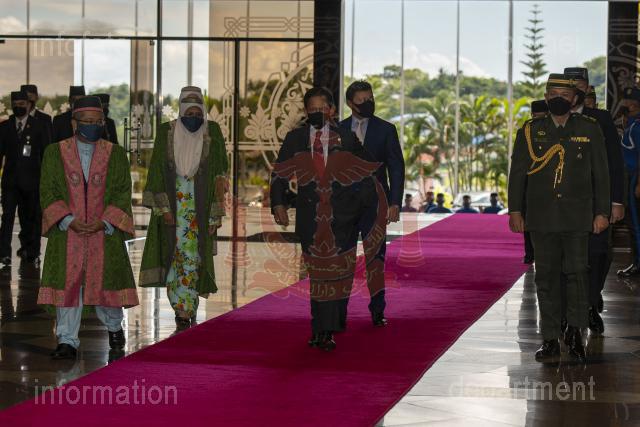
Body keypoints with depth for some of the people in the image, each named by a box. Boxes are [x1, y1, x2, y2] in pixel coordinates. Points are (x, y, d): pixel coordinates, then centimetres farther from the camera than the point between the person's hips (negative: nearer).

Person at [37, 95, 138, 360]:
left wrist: (104, 222, -13)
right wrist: (68, 220, -13)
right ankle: (67, 342, 3)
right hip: (67, 234, 0)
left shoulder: (116, 155, 5)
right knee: (67, 285, -2)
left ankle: (114, 326, 32)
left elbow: (123, 192, 1)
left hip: (105, 231, 0)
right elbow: (48, 192, 0)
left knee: (106, 281, 6)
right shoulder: (55, 153, 3)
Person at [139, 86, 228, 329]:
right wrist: (163, 207, -7)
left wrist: (215, 215, -5)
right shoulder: (167, 133, 0)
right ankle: (183, 310, 10)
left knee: (192, 257, -5)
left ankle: (186, 312, -1)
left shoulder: (212, 134, -1)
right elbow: (157, 171, 1)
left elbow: (219, 175, 0)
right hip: (173, 206, 1)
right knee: (174, 254, 0)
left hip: (199, 207, -1)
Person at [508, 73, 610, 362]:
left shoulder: (590, 130, 6)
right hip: (542, 219, 1)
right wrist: (515, 211, 2)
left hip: (577, 218, -1)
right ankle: (550, 339, 10)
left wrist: (602, 212, 2)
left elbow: (601, 174, 7)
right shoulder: (531, 131, 7)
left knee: (577, 272, -7)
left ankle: (575, 331, 8)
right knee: (546, 277, 4)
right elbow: (517, 172, 8)